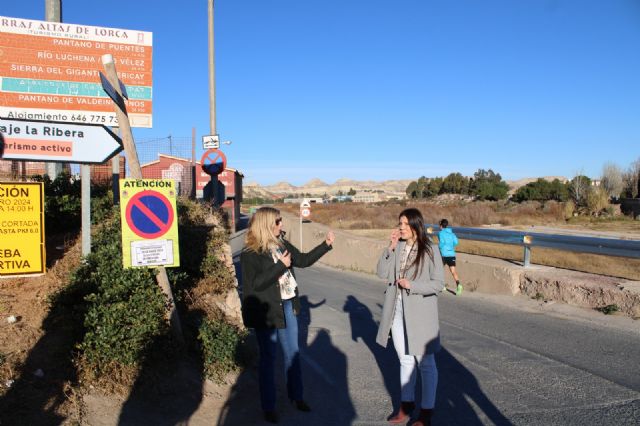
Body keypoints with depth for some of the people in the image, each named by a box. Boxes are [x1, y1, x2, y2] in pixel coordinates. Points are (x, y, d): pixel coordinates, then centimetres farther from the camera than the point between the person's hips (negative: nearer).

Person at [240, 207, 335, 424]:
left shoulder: (282, 244, 5)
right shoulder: (250, 254, -15)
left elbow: (303, 260, 13)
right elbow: (255, 284, -23)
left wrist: (326, 244, 6)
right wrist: (280, 265, -23)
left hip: (287, 307, 6)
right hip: (266, 312, -6)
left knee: (293, 354, 16)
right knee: (268, 359, 6)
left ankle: (296, 396, 34)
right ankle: (268, 407, 22)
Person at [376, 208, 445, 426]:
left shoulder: (430, 250, -12)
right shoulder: (397, 247, 1)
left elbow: (438, 284, -11)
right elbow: (382, 273, -5)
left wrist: (412, 285, -21)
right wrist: (391, 247, -12)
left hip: (420, 314, -4)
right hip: (397, 312, 5)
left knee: (425, 363, 8)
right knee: (405, 360, 18)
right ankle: (407, 404, 34)